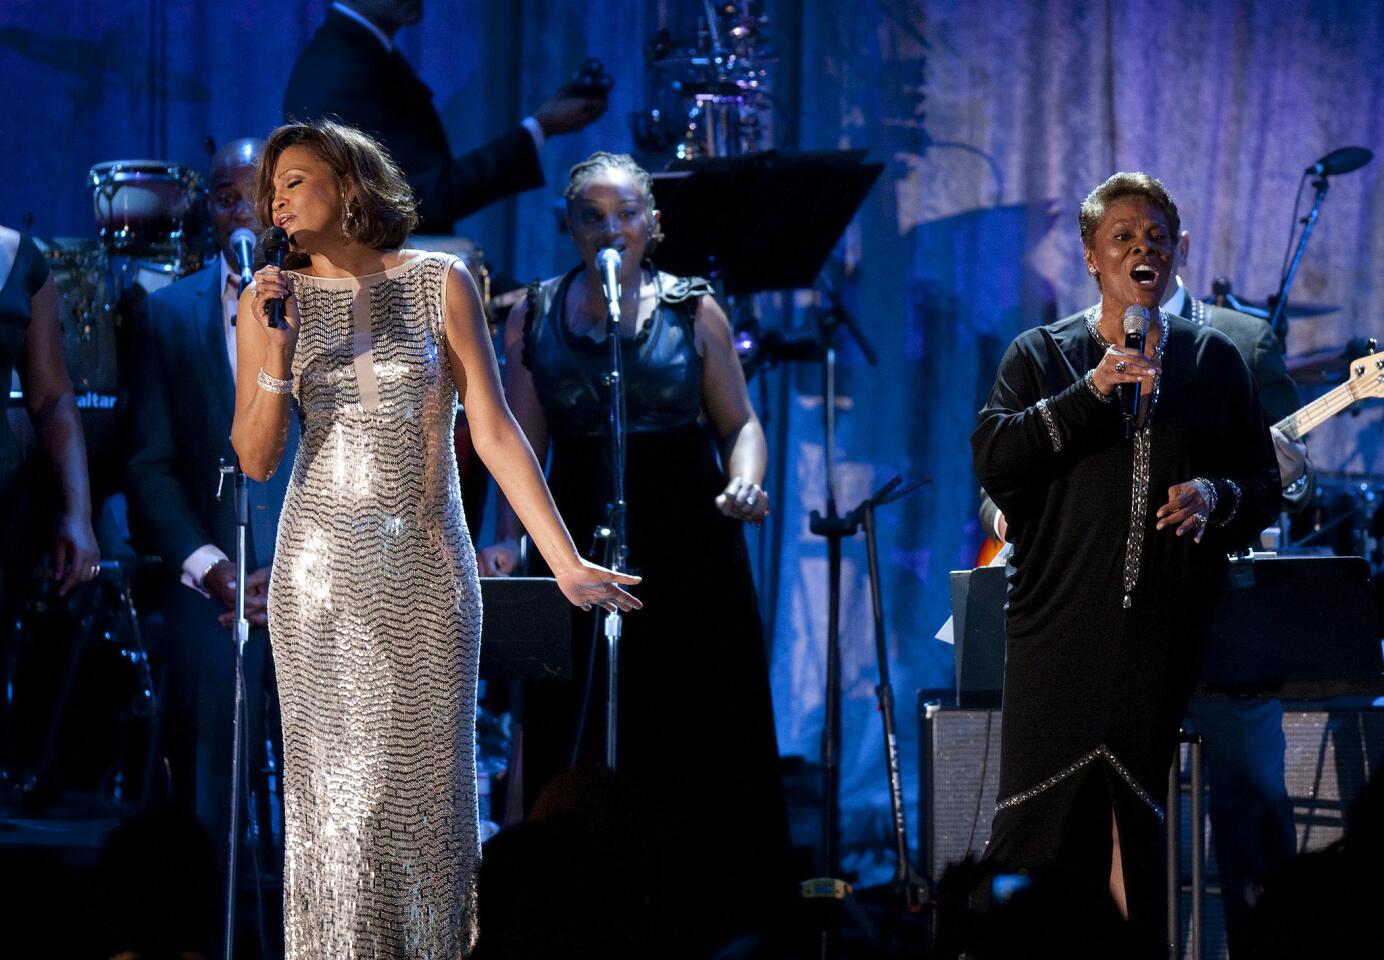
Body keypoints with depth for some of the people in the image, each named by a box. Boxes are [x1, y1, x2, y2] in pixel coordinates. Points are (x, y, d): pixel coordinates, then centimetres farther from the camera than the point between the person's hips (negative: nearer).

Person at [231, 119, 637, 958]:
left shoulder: (440, 283, -2)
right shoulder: (274, 299, 2)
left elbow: (494, 432, -3)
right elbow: (256, 460, -1)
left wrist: (567, 564, -7)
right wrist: (276, 351, -16)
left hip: (427, 571, -1)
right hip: (322, 572, 1)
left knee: (426, 780, 3)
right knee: (336, 783, 1)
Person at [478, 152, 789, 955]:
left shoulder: (692, 308, 3)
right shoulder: (536, 316, 7)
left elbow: (741, 421, 5)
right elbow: (525, 443, 6)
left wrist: (746, 481, -15)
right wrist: (509, 537, -6)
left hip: (690, 548, -1)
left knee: (700, 750, -1)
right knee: (583, 760, -1)